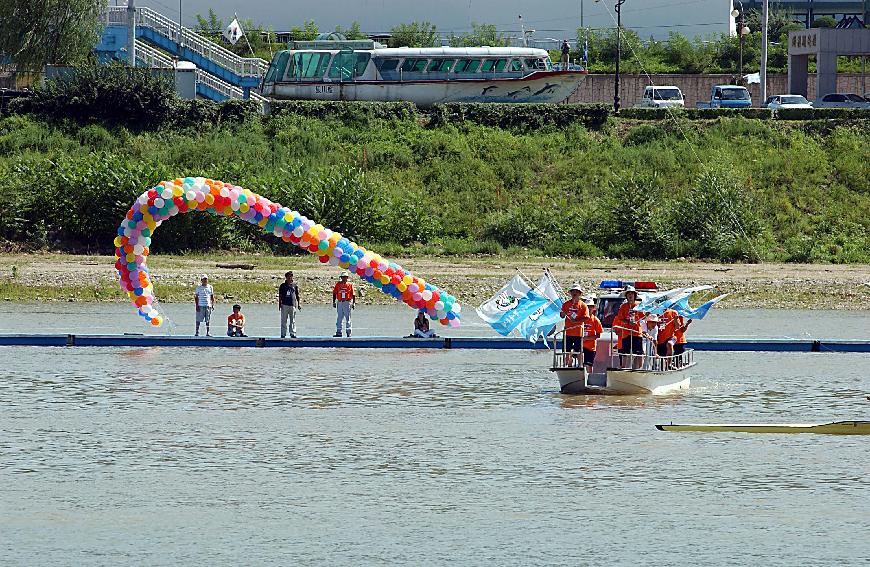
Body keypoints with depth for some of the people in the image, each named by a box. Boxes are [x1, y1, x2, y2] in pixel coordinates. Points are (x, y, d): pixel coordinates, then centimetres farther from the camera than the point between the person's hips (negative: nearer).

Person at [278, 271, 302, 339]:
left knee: (292, 320, 2)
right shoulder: (282, 285, 5)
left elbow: (297, 295, 12)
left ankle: (293, 333, 6)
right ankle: (283, 334, 6)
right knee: (284, 320, 1)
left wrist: (299, 304, 8)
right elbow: (280, 296, 8)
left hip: (293, 305, 0)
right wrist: (280, 304, 2)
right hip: (284, 305, 0)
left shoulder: (295, 285, 7)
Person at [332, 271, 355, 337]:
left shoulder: (350, 285, 1)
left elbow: (353, 294, 2)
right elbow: (334, 293, 7)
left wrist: (354, 303, -4)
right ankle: (338, 332, 7)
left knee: (348, 318, 2)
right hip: (339, 302, 2)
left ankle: (348, 332, 8)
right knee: (339, 318, 4)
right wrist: (334, 302, 2)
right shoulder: (338, 284, 5)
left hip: (347, 303, -2)